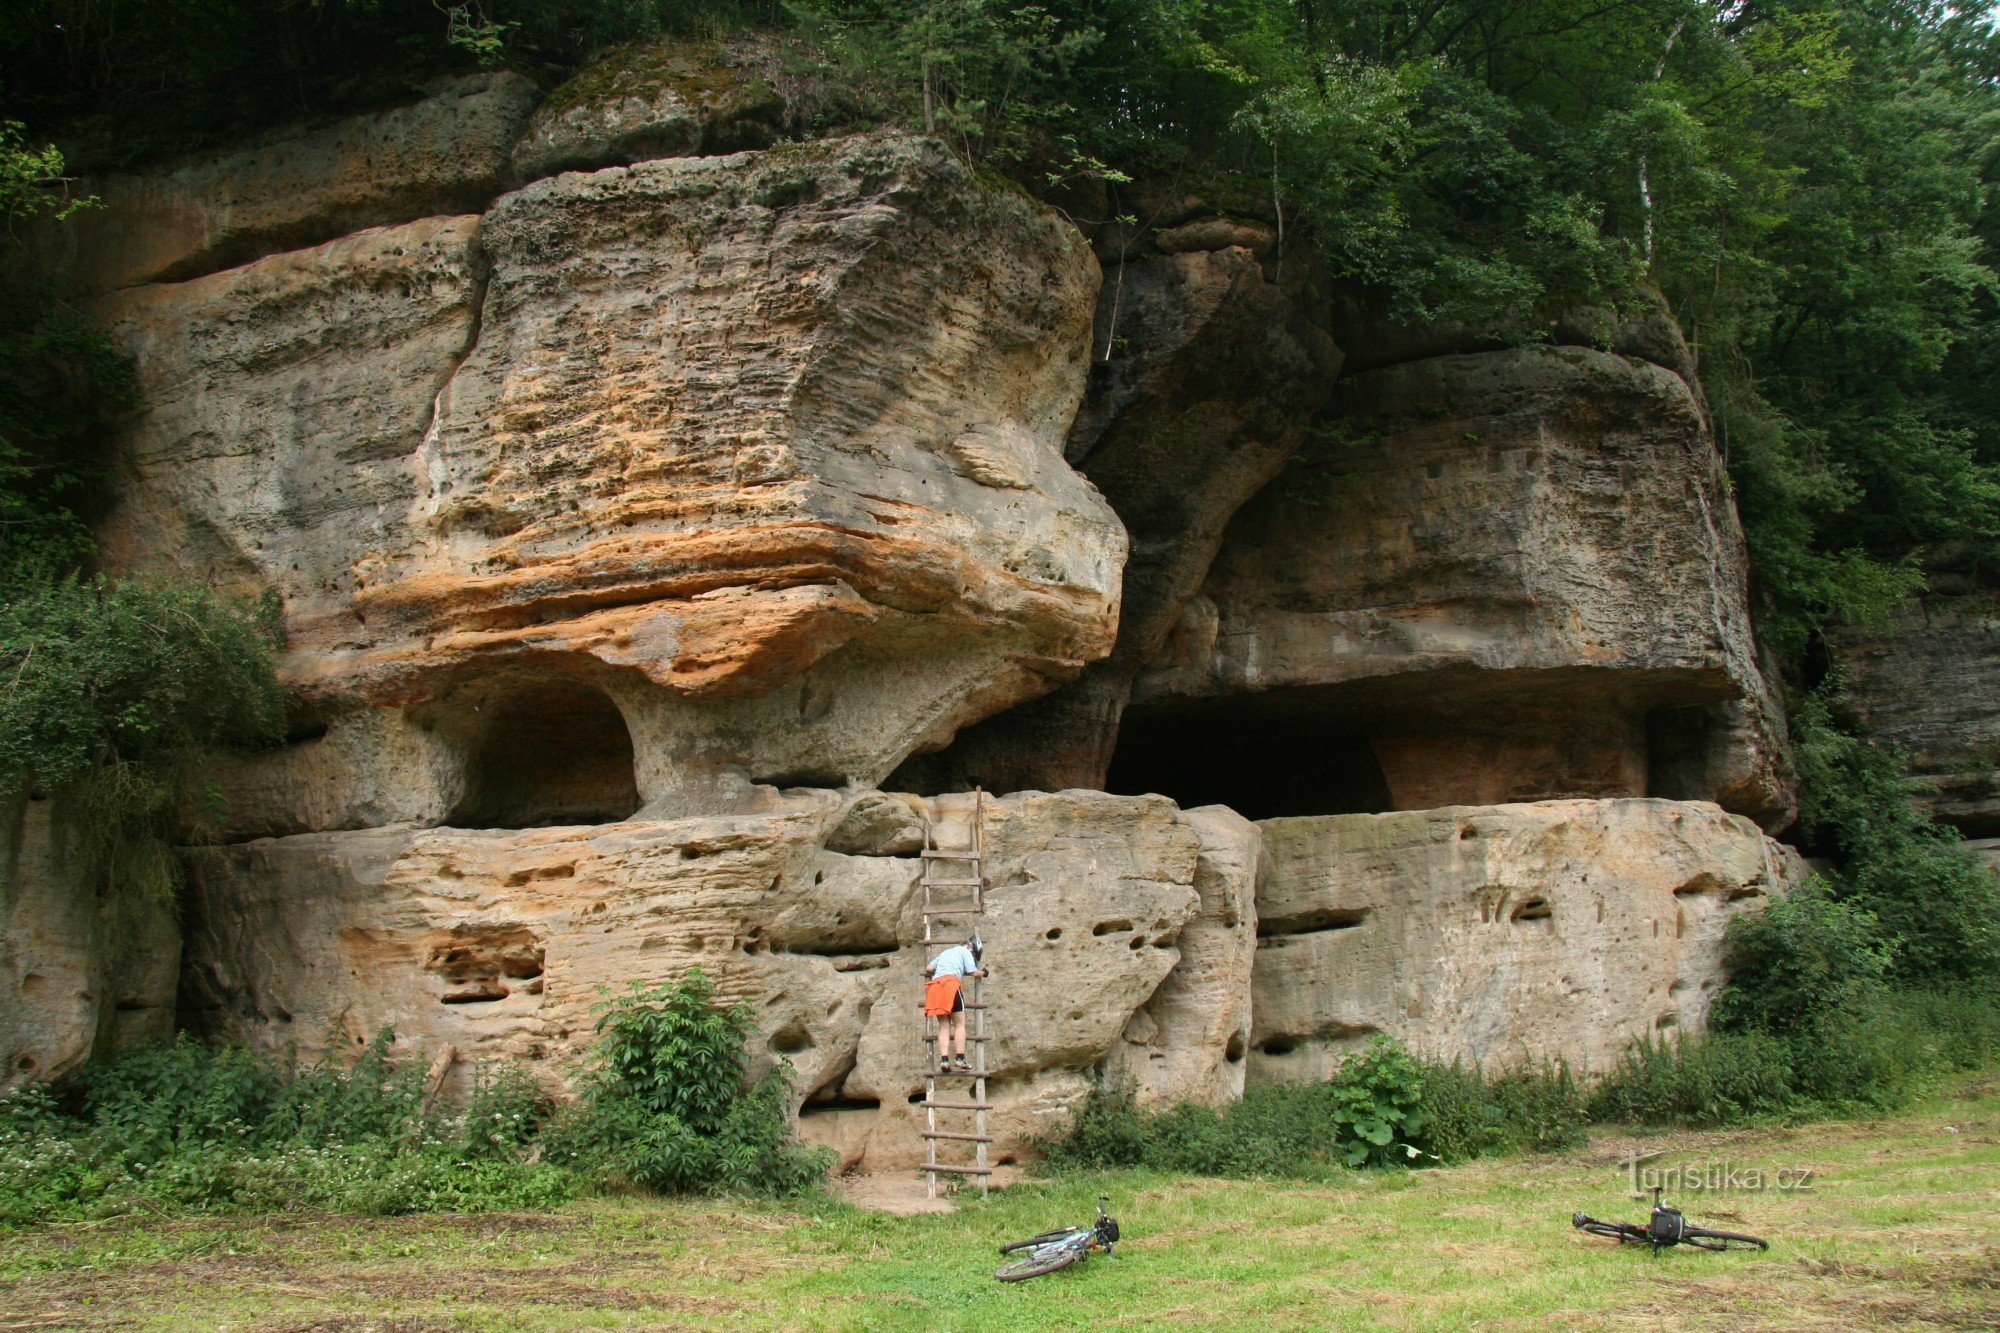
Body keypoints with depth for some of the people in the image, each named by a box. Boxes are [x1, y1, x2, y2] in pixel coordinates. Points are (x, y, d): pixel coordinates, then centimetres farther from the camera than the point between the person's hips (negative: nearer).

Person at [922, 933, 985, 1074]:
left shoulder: (945, 952, 34)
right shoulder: (965, 952, 16)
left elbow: (928, 969, 30)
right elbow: (973, 972, 9)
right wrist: (982, 973, 30)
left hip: (935, 985, 5)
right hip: (951, 983, -5)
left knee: (944, 1026, 3)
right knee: (959, 1024, 2)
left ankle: (944, 1060, -12)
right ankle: (960, 1059, -8)